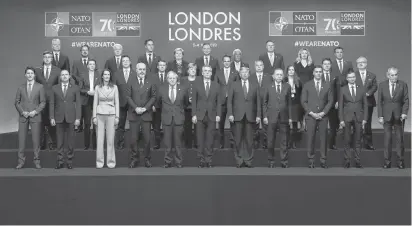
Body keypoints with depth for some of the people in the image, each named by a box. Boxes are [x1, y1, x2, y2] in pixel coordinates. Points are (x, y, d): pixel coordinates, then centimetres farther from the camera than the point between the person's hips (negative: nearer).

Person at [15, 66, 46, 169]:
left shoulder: (40, 87, 4)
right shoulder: (21, 87, 9)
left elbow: (43, 102, 2)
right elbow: (16, 102, 8)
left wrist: (35, 111, -10)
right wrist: (22, 112, -6)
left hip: (35, 116, -1)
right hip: (23, 116, 2)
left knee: (36, 139, -1)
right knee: (21, 139, 1)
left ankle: (36, 161, 6)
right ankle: (21, 161, 7)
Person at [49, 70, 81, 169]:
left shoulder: (75, 88, 4)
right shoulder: (54, 88, 7)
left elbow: (78, 104, 1)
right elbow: (52, 104, 6)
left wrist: (78, 118, -6)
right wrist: (52, 118, -1)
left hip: (71, 117, -1)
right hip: (59, 118, 1)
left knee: (70, 140, 3)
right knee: (60, 141, 4)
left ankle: (70, 161, 11)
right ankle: (60, 161, 10)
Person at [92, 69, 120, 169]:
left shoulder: (114, 87, 3)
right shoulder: (98, 87, 5)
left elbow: (117, 102, 4)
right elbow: (95, 103, 6)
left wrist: (117, 116, -2)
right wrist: (94, 116, -1)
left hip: (111, 114, 0)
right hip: (100, 114, 0)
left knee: (110, 139, 1)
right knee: (100, 139, 0)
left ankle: (111, 161, 10)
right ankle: (99, 161, 8)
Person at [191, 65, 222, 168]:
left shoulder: (216, 85, 8)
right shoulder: (197, 84, 5)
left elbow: (219, 101, 7)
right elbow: (193, 100, 4)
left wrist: (218, 114, -3)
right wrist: (193, 114, -4)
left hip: (212, 116, 0)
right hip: (200, 115, 0)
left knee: (210, 140, 1)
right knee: (200, 139, 1)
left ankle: (209, 160, 7)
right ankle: (202, 160, 8)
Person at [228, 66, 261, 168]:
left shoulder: (255, 86, 11)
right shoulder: (234, 85, 8)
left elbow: (258, 101, 9)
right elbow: (229, 101, 5)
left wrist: (258, 115, 1)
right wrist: (230, 114, -5)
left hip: (250, 116, 1)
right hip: (238, 116, -1)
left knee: (249, 139, 1)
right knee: (238, 139, 1)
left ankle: (248, 160, 8)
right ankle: (239, 160, 8)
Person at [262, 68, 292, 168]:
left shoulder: (287, 87, 6)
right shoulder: (268, 87, 3)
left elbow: (289, 102, 7)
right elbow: (264, 103, 6)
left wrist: (290, 117, 2)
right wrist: (265, 116, -2)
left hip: (284, 117, 1)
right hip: (271, 117, -1)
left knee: (284, 141, 4)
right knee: (271, 141, 4)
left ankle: (284, 161, 13)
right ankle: (271, 161, 14)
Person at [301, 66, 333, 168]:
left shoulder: (327, 86, 8)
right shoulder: (307, 85, 4)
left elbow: (330, 101, 6)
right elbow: (303, 101, 1)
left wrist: (323, 112, -6)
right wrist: (311, 113, -8)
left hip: (323, 116, 1)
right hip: (310, 116, -1)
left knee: (323, 138, 0)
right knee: (311, 138, -1)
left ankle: (323, 160, 7)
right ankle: (311, 160, 6)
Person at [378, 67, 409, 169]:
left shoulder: (403, 85, -1)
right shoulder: (382, 85, 1)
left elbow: (406, 100, 0)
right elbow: (380, 102, 3)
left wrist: (404, 113, -12)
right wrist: (380, 116, -2)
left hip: (399, 115, 0)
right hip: (387, 115, 0)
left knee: (399, 138, 3)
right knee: (387, 138, 1)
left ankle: (400, 161, 10)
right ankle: (387, 161, 7)